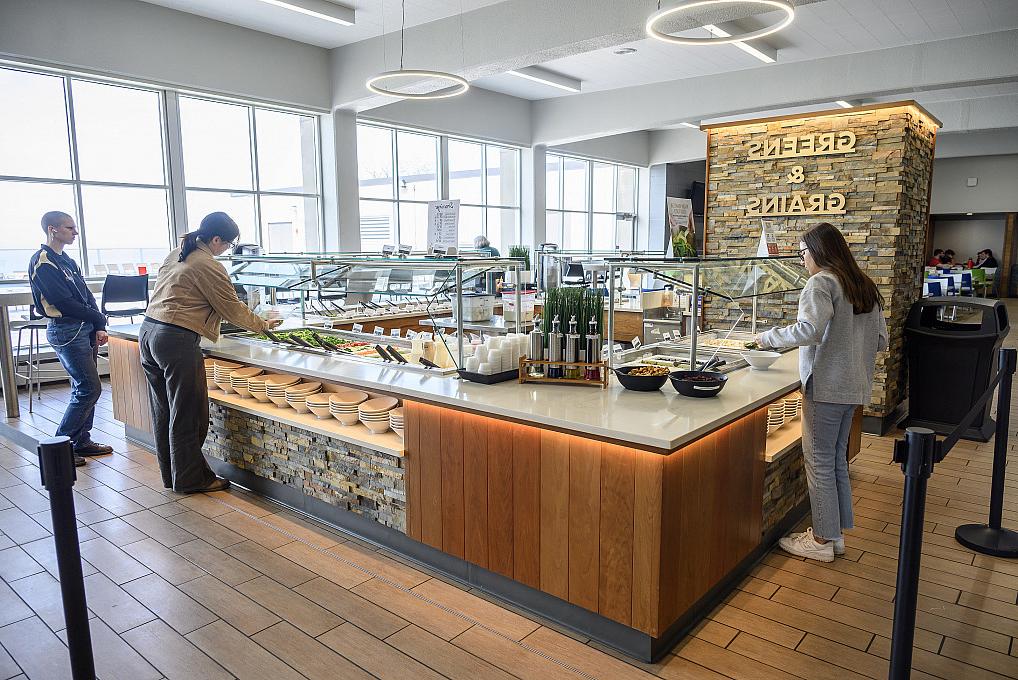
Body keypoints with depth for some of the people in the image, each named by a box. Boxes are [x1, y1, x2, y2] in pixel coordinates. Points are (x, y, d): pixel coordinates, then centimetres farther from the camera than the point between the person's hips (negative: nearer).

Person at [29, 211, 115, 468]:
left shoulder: (67, 260, 16)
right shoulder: (42, 262, -12)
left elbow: (87, 296, 12)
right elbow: (63, 302, -17)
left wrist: (99, 328, 0)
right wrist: (99, 319, -6)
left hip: (85, 330, 9)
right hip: (66, 331, -9)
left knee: (85, 388, 11)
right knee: (89, 388, -9)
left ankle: (82, 441, 20)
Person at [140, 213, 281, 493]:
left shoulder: (175, 255, 15)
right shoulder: (209, 267, -12)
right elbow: (233, 309, -7)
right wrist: (264, 325, 7)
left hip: (148, 331, 10)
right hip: (177, 341, -10)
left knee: (163, 411, 15)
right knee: (187, 414, 2)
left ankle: (171, 475, 27)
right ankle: (191, 478, 12)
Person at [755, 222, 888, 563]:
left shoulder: (821, 282, -13)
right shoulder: (865, 286, 13)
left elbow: (809, 330, -28)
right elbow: (880, 340, 15)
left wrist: (768, 337, -14)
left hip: (826, 385, -9)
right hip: (852, 385, 9)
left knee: (819, 461, 1)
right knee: (837, 459, 16)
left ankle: (822, 540, 11)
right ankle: (835, 533, 26)